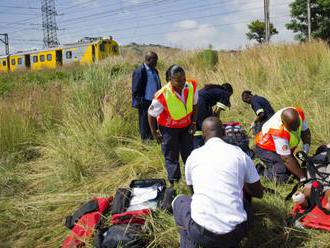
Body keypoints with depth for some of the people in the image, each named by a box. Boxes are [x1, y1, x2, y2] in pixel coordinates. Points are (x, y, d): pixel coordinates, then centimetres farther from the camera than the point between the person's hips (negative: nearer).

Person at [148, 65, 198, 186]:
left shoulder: (192, 87, -20)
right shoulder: (162, 95, -32)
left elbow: (194, 104, 1)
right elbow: (151, 114, -16)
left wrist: (194, 123, 0)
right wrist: (154, 133, -8)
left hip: (186, 126, 4)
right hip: (168, 128, -4)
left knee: (189, 154, 14)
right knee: (171, 157, 4)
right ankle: (173, 183, 19)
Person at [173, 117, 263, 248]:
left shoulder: (194, 155, 6)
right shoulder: (239, 153, 5)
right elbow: (259, 193, 17)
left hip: (201, 233, -1)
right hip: (235, 234, 2)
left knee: (179, 201, 29)